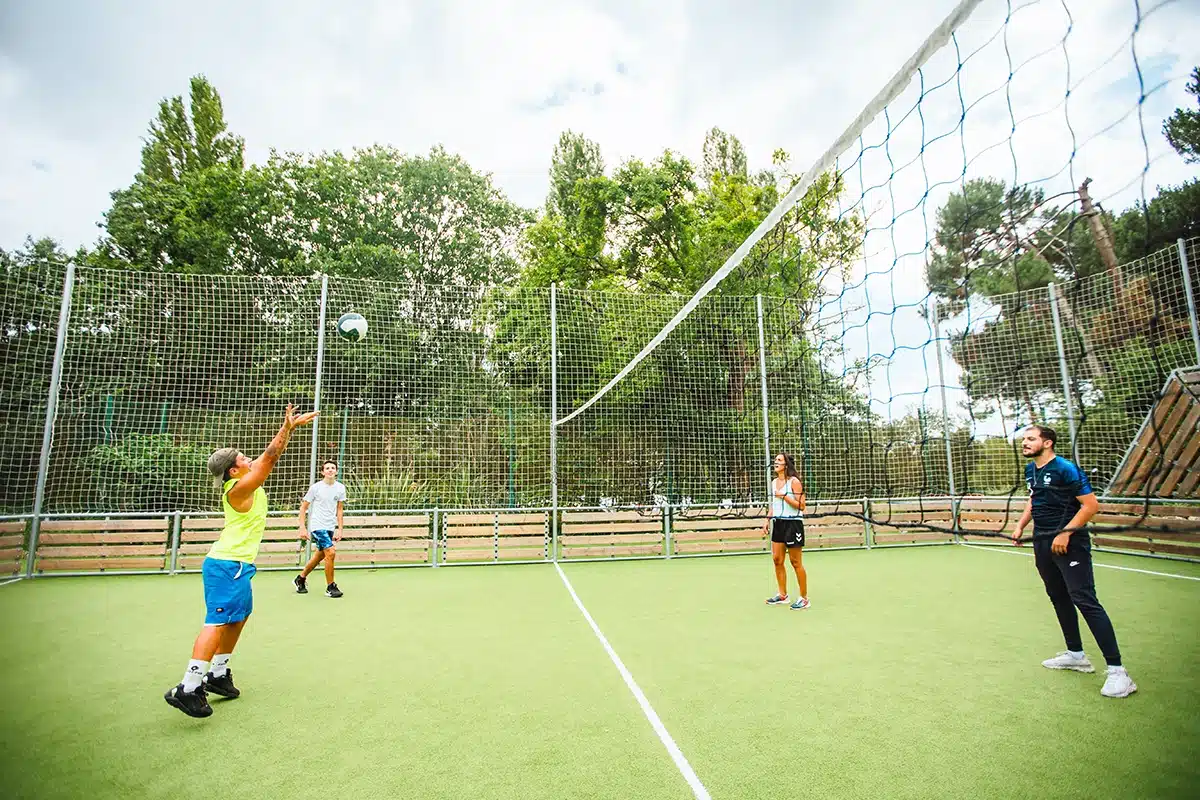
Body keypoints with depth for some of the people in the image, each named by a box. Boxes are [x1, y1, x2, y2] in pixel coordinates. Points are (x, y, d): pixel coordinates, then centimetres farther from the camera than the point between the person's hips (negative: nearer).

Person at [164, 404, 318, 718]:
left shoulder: (249, 484, 10)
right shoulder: (239, 488, -15)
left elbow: (271, 456, 16)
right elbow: (269, 457, -20)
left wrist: (290, 426, 15)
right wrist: (288, 427, -16)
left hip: (236, 565, 10)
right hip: (228, 566, -10)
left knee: (239, 617, 18)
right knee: (218, 622, -13)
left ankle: (218, 674, 28)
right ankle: (188, 689, -14)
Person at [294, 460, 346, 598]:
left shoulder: (340, 488, 4)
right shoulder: (315, 487, -8)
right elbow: (303, 507, -1)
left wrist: (340, 529, 5)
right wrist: (302, 528, -7)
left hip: (331, 527, 6)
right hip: (317, 526, -5)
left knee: (320, 556, 14)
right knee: (331, 553, -16)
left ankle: (300, 579, 38)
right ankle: (330, 587, -3)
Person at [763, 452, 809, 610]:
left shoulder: (794, 481, -11)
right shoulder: (774, 482, 11)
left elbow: (801, 505, -14)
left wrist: (784, 496, -22)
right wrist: (768, 521, 14)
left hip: (793, 524, -7)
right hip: (778, 523, 7)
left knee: (796, 562, 1)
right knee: (777, 559, 8)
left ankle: (804, 598, 13)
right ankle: (782, 595, 21)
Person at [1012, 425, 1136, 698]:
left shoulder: (1066, 469, -14)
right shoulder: (1030, 470, 11)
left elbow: (1090, 505, -16)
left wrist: (1065, 533, -21)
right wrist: (1020, 525, 14)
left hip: (1069, 543, -8)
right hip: (1042, 543, 8)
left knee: (1085, 600, -12)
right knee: (1059, 598, 15)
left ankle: (1117, 671, -7)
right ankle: (1076, 655, 28)